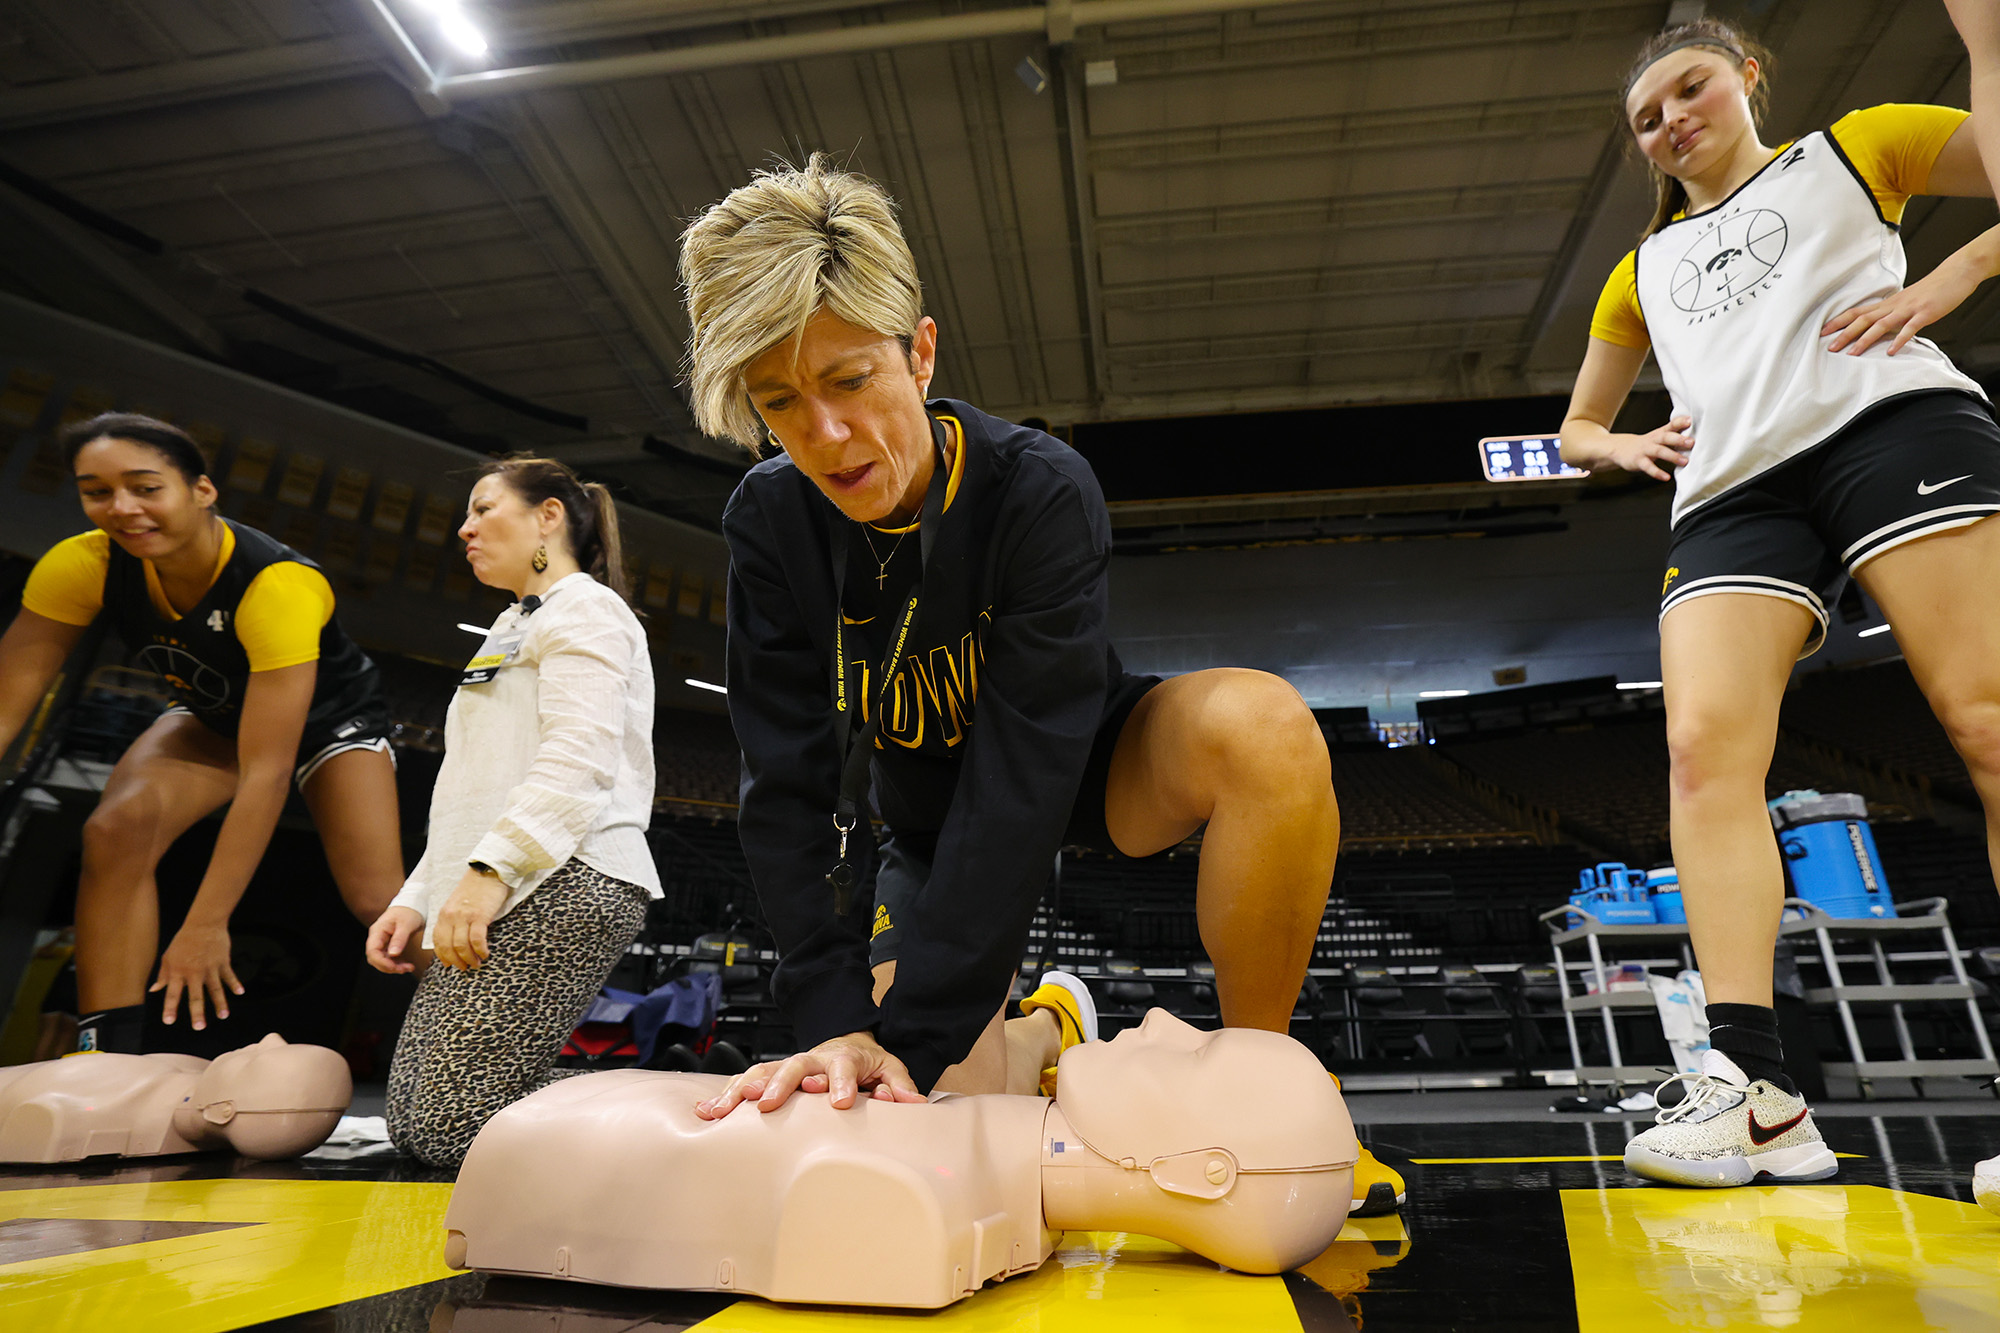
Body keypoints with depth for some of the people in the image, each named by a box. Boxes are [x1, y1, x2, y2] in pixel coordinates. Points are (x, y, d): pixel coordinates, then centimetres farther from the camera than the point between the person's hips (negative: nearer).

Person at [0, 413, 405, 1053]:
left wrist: (206, 924, -37)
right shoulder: (80, 567, -23)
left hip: (329, 721, -4)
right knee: (117, 827, -26)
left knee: (378, 903, -19)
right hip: (214, 719, 4)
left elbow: (267, 772, -38)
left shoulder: (279, 586, -38)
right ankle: (104, 1057, -15)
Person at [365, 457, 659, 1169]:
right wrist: (415, 898, 18)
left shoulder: (586, 609, 3)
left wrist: (491, 869, -25)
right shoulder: (513, 629, 33)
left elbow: (577, 757, -15)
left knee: (451, 1127, -17)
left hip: (562, 883, -10)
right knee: (415, 1124, 0)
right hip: (498, 897, 10)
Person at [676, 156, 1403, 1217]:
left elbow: (1026, 765, -34)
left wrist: (910, 1028, -37)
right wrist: (838, 1019, -29)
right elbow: (790, 784, -19)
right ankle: (1046, 1033, 23)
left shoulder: (1040, 487, -28)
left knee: (1265, 729, -35)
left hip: (1084, 767, -2)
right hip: (928, 814, 3)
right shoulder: (768, 524, -18)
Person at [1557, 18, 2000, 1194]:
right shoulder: (1643, 271, 32)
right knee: (1705, 744, -20)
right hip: (1730, 498, 3)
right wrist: (1628, 446, 13)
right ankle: (1759, 1091, -26)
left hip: (1893, 426, -2)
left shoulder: (1854, 150, 23)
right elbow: (1576, 427, 35)